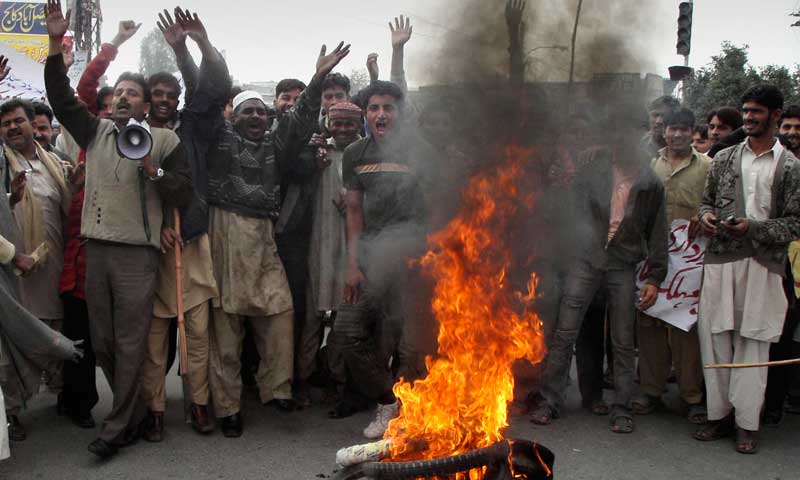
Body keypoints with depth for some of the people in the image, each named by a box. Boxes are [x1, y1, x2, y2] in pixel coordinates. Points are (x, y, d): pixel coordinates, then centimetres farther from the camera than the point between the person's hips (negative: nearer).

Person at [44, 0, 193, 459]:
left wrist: (153, 170, -15)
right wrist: (56, 44, -1)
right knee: (102, 341, 11)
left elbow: (185, 192, -2)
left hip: (137, 252, -5)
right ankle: (134, 412, 27)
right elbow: (62, 97, 8)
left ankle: (119, 427, 9)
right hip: (96, 248, 5)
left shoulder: (165, 140, 2)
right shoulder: (96, 131, 15)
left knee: (130, 343, -1)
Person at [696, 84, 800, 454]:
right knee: (714, 339, 4)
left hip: (762, 264, -3)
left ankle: (746, 423, 11)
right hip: (720, 260, 3)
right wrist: (706, 215, -3)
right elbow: (707, 199, 20)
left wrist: (753, 227, -14)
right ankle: (720, 414, 16)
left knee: (752, 345, 1)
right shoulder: (724, 158, 12)